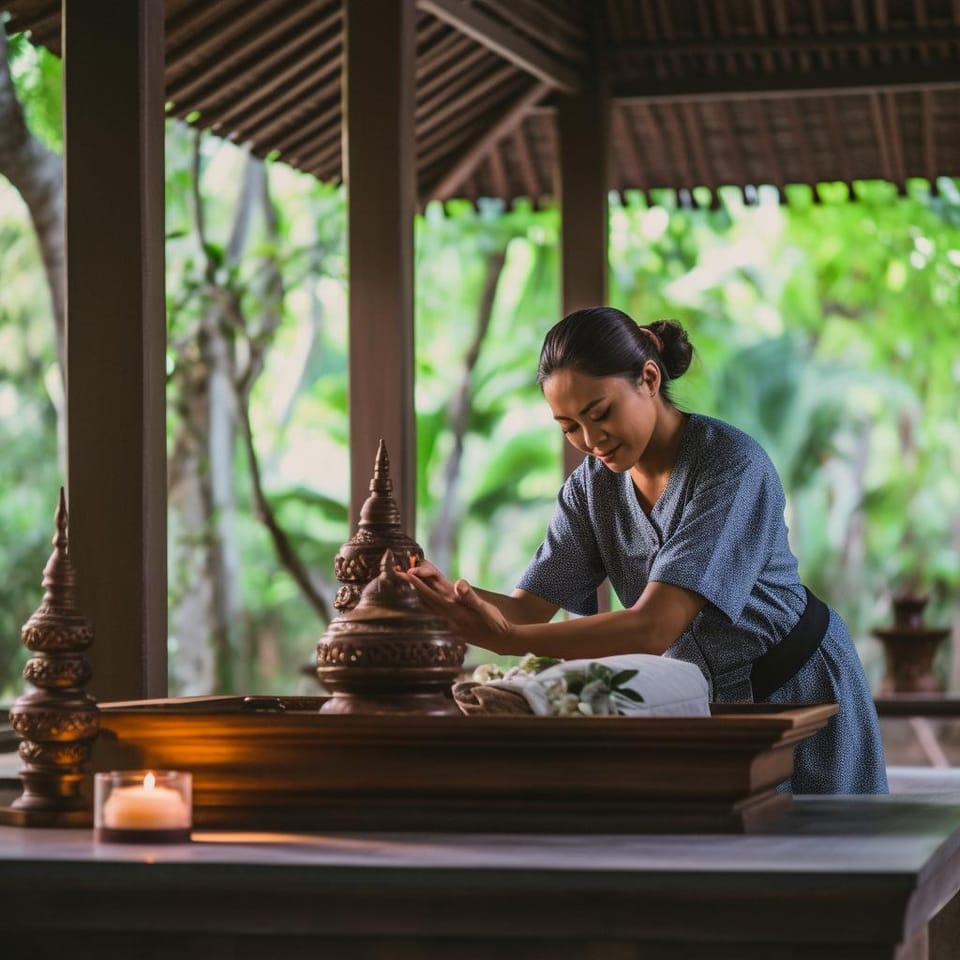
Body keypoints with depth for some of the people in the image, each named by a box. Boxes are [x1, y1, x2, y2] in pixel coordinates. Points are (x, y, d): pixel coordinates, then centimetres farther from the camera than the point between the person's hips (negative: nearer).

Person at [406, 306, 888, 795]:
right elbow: (528, 607, -12)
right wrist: (450, 597, -34)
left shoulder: (732, 464, -27)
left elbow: (655, 626, -36)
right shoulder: (593, 485, -5)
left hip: (800, 694, -5)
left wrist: (511, 640, -44)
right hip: (708, 699, 5)